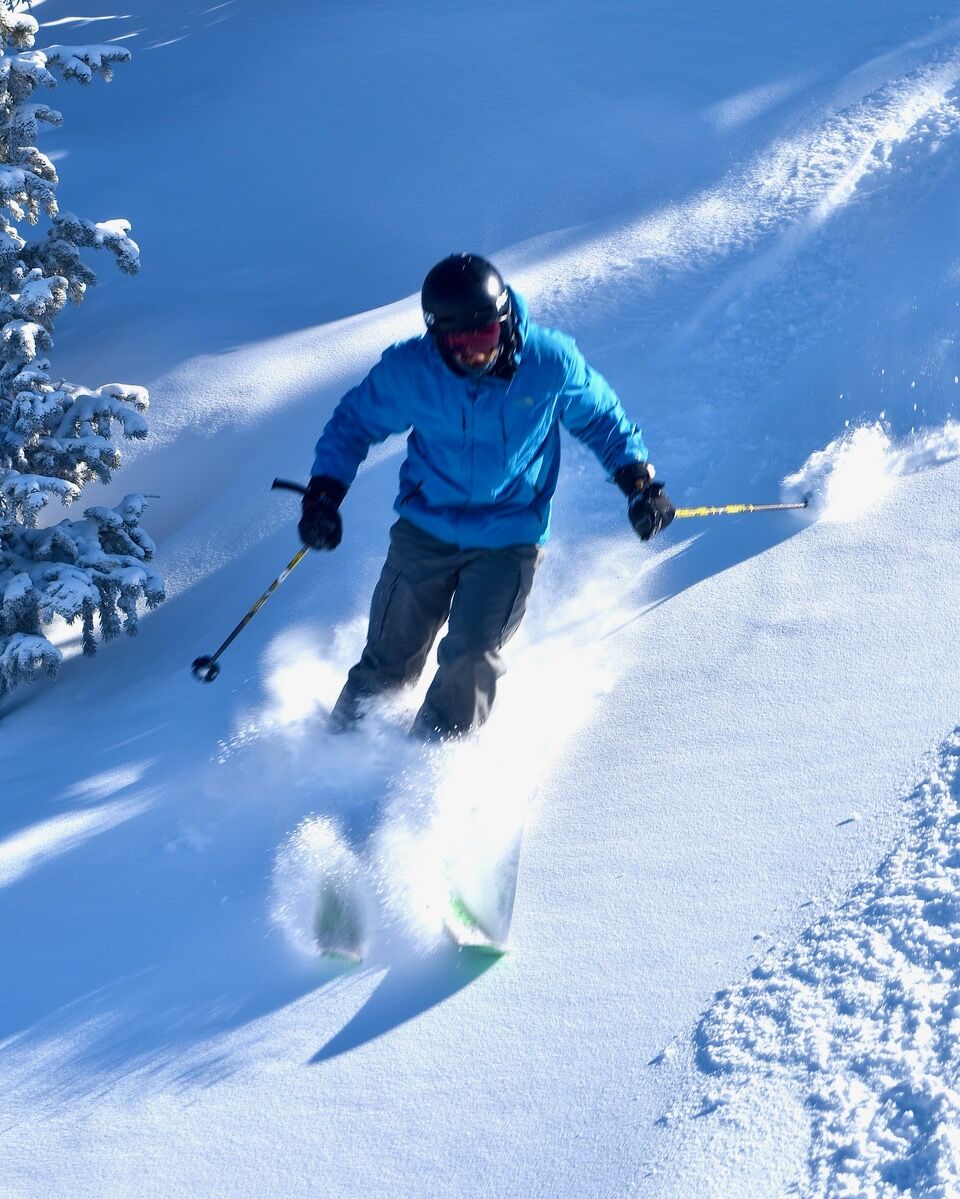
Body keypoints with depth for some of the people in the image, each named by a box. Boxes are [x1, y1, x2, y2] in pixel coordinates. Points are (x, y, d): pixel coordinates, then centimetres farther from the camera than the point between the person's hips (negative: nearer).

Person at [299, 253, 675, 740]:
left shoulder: (549, 362, -16)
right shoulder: (407, 370, -15)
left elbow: (600, 418, 2)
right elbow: (353, 423, 2)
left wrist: (639, 480, -8)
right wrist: (324, 493, -8)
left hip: (509, 539, -1)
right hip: (424, 531, 1)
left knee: (471, 654, -15)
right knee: (392, 652, 7)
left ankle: (437, 743, 8)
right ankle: (346, 729, 32)